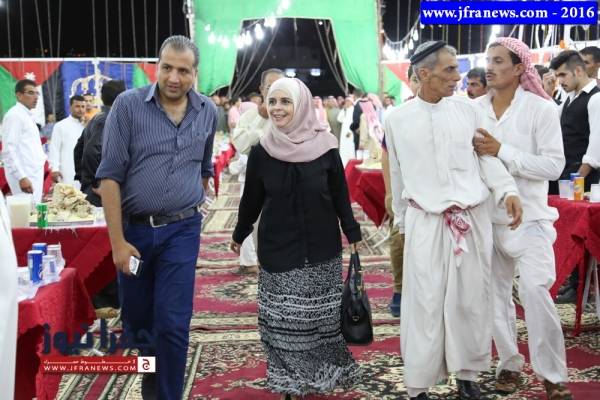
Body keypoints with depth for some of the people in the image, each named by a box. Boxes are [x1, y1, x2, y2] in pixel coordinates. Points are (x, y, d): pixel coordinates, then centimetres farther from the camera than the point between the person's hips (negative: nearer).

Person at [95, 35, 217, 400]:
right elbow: (110, 175, -11)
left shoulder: (208, 112, 2)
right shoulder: (128, 105, -8)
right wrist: (117, 241, -14)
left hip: (182, 231, 1)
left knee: (172, 323, -5)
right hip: (134, 228, 0)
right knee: (135, 320, 14)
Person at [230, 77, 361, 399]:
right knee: (283, 319, 3)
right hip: (278, 249, 1)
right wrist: (239, 234, 16)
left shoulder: (324, 147, -7)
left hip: (321, 248, 0)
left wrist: (352, 233, 3)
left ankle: (324, 373, 26)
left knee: (322, 315, 8)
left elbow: (340, 195, 1)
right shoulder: (261, 152, -4)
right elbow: (251, 199, 8)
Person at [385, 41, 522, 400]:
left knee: (471, 300, 8)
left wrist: (508, 191, -13)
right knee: (425, 304, 0)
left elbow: (487, 156, 4)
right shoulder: (398, 119, 1)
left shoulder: (469, 109, 2)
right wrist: (401, 221, 15)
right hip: (425, 222, -1)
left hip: (473, 219, 2)